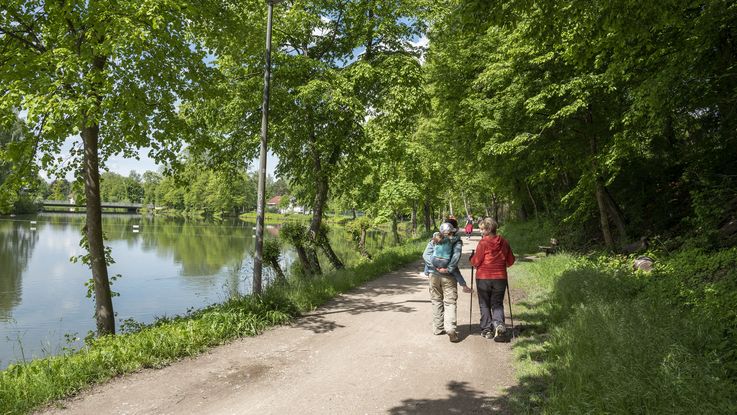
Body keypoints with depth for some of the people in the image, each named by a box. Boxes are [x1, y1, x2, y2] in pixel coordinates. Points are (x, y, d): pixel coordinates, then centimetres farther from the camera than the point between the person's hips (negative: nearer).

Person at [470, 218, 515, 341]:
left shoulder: (483, 242, -12)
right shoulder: (504, 242, 3)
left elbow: (475, 262, -11)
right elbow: (511, 261, 10)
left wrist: (471, 259, 10)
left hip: (483, 278, -3)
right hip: (500, 278, 3)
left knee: (484, 304, 11)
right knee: (497, 304, 12)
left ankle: (487, 329, 12)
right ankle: (499, 324, -10)